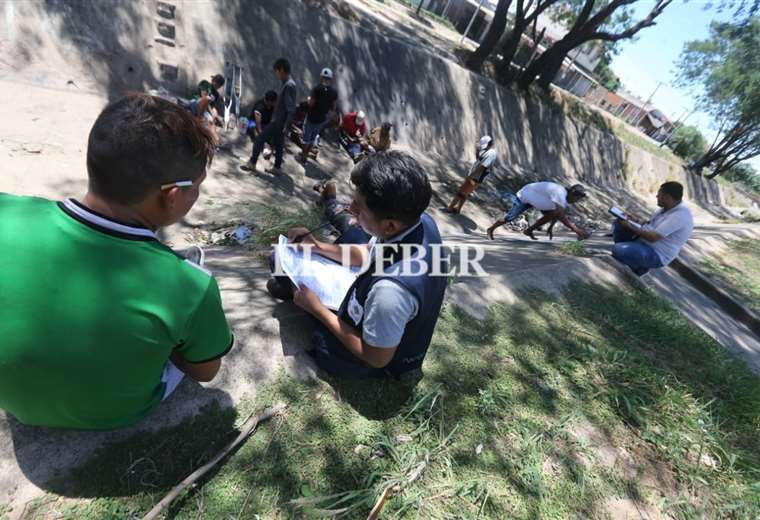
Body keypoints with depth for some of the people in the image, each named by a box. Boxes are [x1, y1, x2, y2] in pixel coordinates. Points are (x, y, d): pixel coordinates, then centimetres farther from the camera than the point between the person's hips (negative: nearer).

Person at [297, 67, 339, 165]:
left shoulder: (316, 89, -19)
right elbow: (333, 108, -2)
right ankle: (305, 154, 34)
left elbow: (311, 104, -20)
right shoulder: (334, 92, -7)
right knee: (313, 138, 21)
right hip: (322, 119, 4)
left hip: (312, 117, -4)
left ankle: (303, 158, 21)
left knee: (306, 137, 13)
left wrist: (309, 99, 1)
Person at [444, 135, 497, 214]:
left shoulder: (491, 154, -22)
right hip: (474, 176, 10)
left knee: (461, 192, -3)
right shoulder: (487, 150, 8)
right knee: (465, 193, 17)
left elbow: (482, 167, -25)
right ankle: (458, 208, 28)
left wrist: (470, 175, -22)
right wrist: (477, 150, 0)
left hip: (475, 178, -10)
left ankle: (450, 208, 5)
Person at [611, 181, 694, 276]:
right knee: (618, 223, 3)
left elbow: (652, 237, -29)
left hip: (656, 255, -10)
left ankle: (640, 267, -1)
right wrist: (632, 220, 0)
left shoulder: (680, 215, -25)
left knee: (617, 250, -32)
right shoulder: (668, 208, 4)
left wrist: (630, 226, -19)